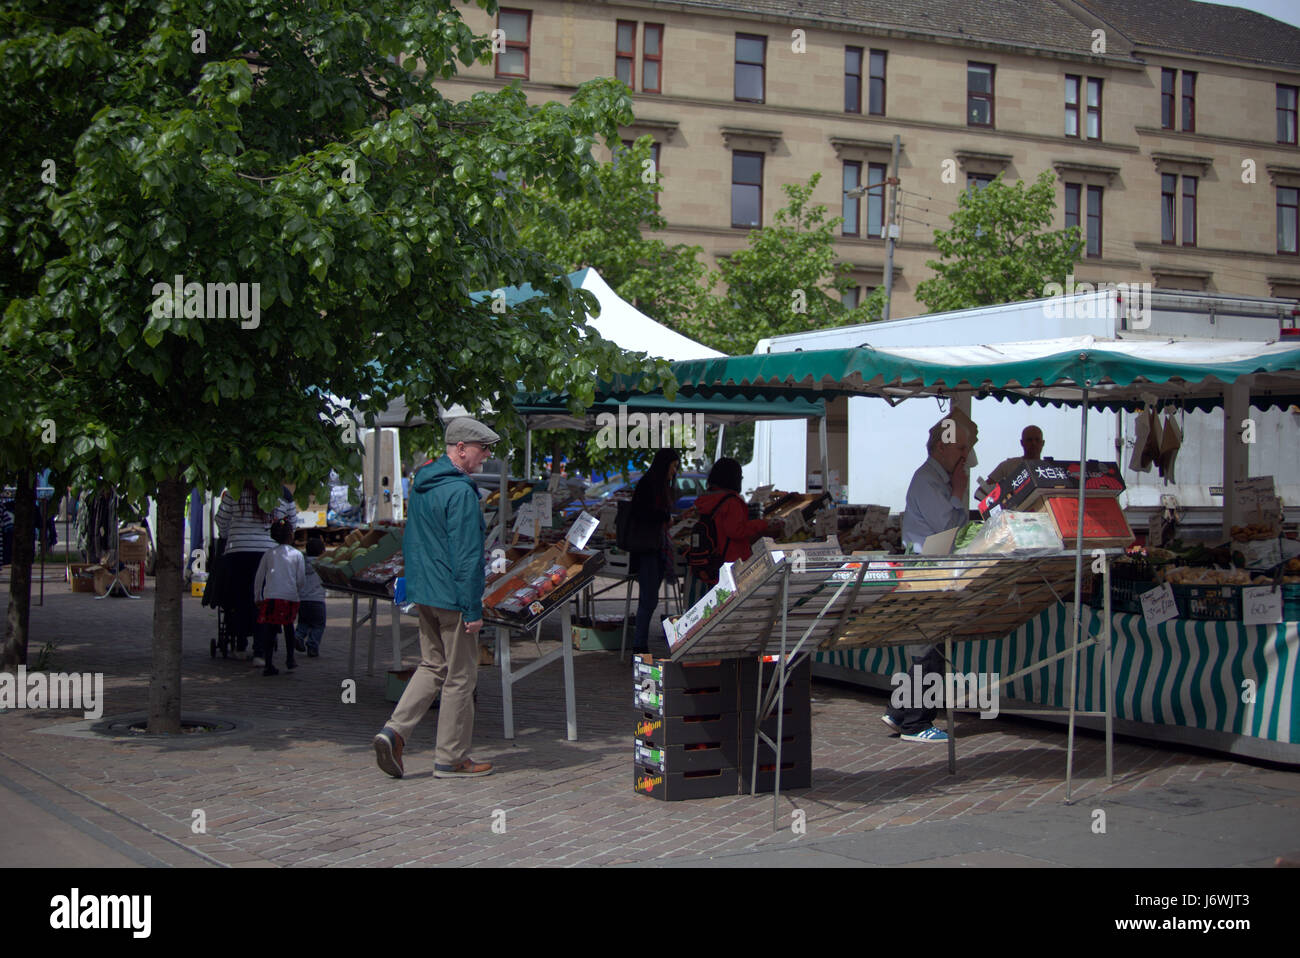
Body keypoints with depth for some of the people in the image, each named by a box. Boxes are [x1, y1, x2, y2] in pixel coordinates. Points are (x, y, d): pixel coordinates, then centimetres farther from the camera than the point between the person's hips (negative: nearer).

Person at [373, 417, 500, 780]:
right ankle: (451, 759, 9)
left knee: (433, 665, 18)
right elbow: (467, 556, -21)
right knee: (460, 676, 2)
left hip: (423, 592, 9)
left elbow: (410, 541, 19)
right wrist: (473, 609, -18)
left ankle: (395, 730, 4)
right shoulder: (461, 492, -19)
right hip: (453, 597, -9)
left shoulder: (421, 483, 10)